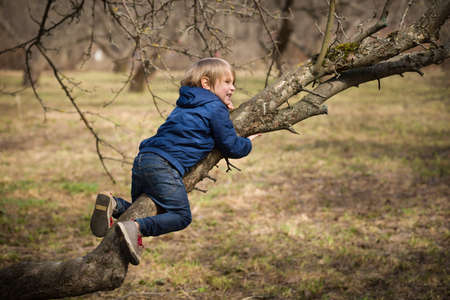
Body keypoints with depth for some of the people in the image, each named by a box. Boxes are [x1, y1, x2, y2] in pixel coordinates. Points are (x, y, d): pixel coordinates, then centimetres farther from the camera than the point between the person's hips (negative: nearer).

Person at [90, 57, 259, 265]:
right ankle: (136, 229, -26)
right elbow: (231, 147, 4)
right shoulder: (216, 109, 1)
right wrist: (248, 143, 25)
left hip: (143, 159, 8)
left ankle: (113, 204, -6)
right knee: (181, 216, -5)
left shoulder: (185, 105, 26)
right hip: (164, 166, -8)